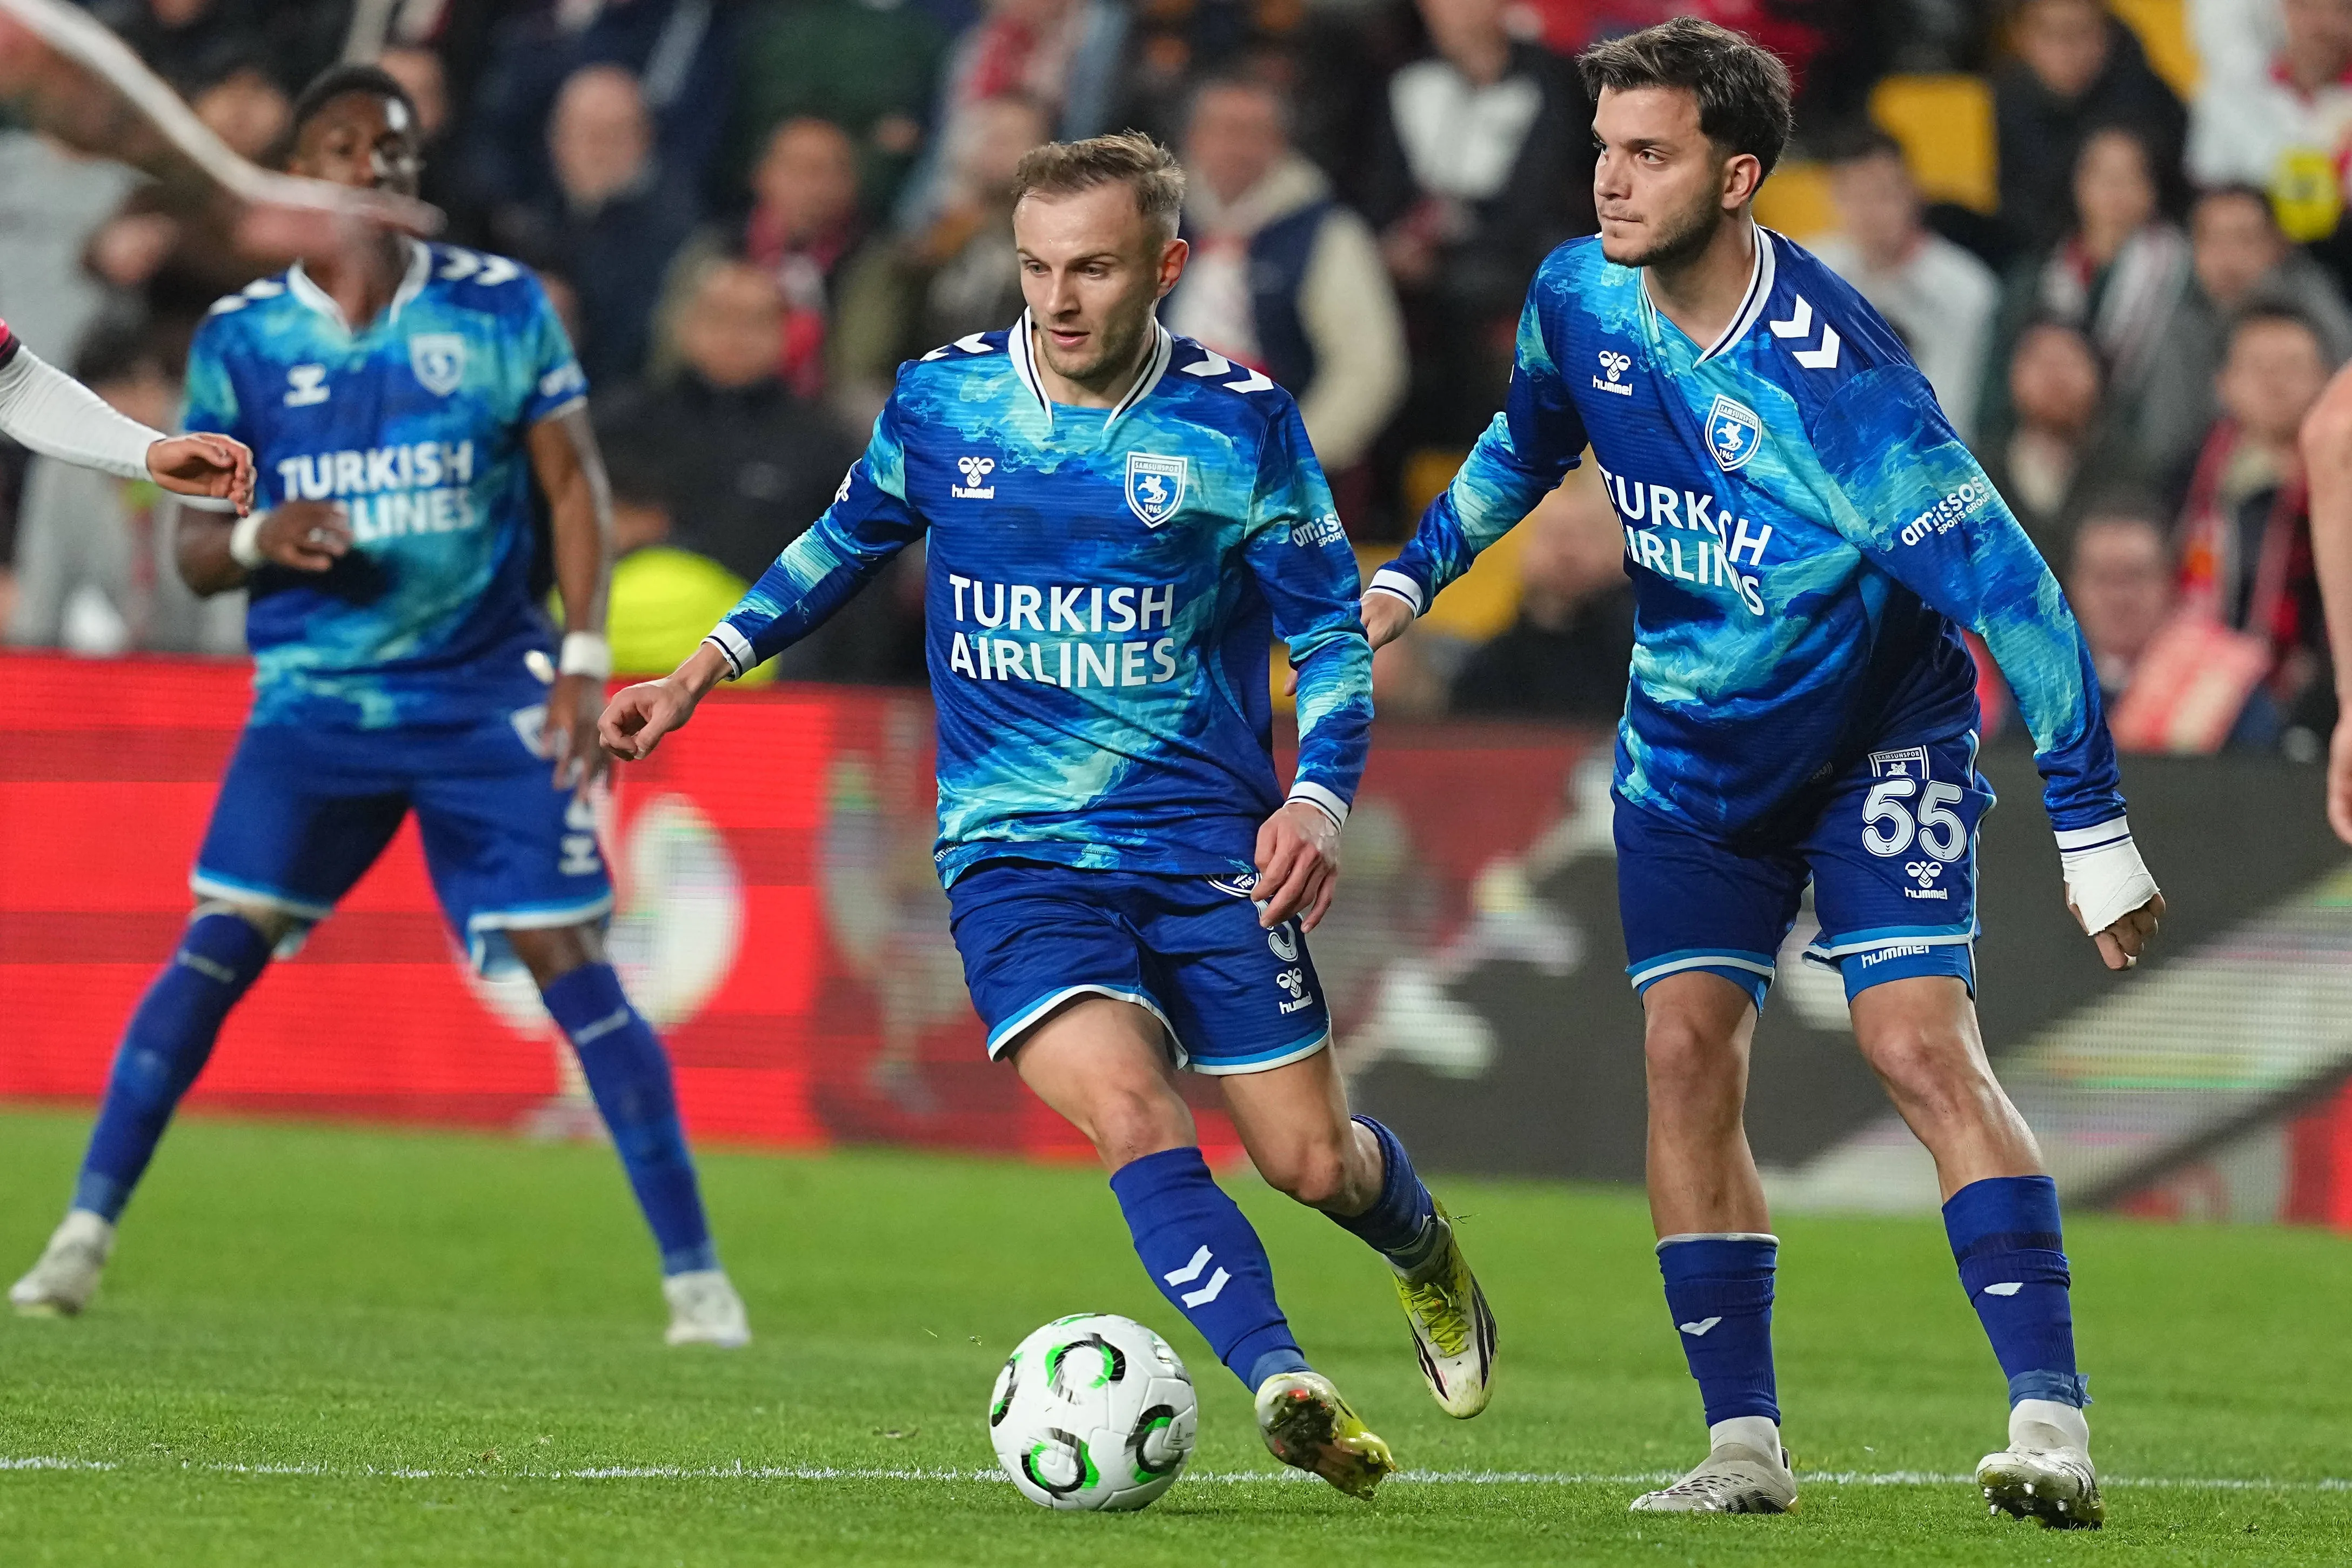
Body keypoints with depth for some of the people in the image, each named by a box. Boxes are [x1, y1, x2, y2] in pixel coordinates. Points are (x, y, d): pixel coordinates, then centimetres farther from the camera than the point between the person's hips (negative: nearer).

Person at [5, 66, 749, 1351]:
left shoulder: (502, 307, 1)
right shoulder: (240, 337, 3)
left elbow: (573, 487, 5)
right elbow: (195, 551, 7)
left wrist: (584, 661, -5)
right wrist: (257, 540, -16)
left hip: (488, 701, -1)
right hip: (314, 700, 1)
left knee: (572, 968, -4)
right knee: (215, 950, -9)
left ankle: (694, 1272, 2)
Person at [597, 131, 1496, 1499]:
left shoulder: (1242, 424, -5)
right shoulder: (940, 400, 1)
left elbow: (1333, 630, 2)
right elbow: (850, 540, 21)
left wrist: (1320, 797, -14)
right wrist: (710, 667, 15)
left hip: (1207, 846, 0)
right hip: (1015, 857, 0)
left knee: (1312, 1160, 4)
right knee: (1131, 1115, -25)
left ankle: (1424, 1247, 39)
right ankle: (1284, 1385, -34)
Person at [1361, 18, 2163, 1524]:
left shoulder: (1835, 377, -31)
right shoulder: (1578, 299, -11)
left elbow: (2012, 591, -29)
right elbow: (1528, 442, 16)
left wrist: (2096, 831, -27)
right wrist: (1412, 573, 11)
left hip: (1881, 736, -6)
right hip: (1694, 750, 6)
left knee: (1922, 1044, -19)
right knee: (1687, 1051, -5)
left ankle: (2053, 1421, -22)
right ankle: (1744, 1443, 3)